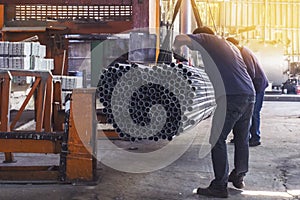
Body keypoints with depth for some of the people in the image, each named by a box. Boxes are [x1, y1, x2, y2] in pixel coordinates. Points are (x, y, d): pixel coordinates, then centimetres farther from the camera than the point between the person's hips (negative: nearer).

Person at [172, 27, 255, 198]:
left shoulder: (205, 39, 8)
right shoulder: (230, 45, 28)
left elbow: (180, 38, -5)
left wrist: (176, 51, 14)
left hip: (231, 97, -8)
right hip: (250, 94, 8)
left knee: (218, 140, -1)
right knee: (242, 139, 18)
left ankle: (220, 186, 1)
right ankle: (239, 177, 32)